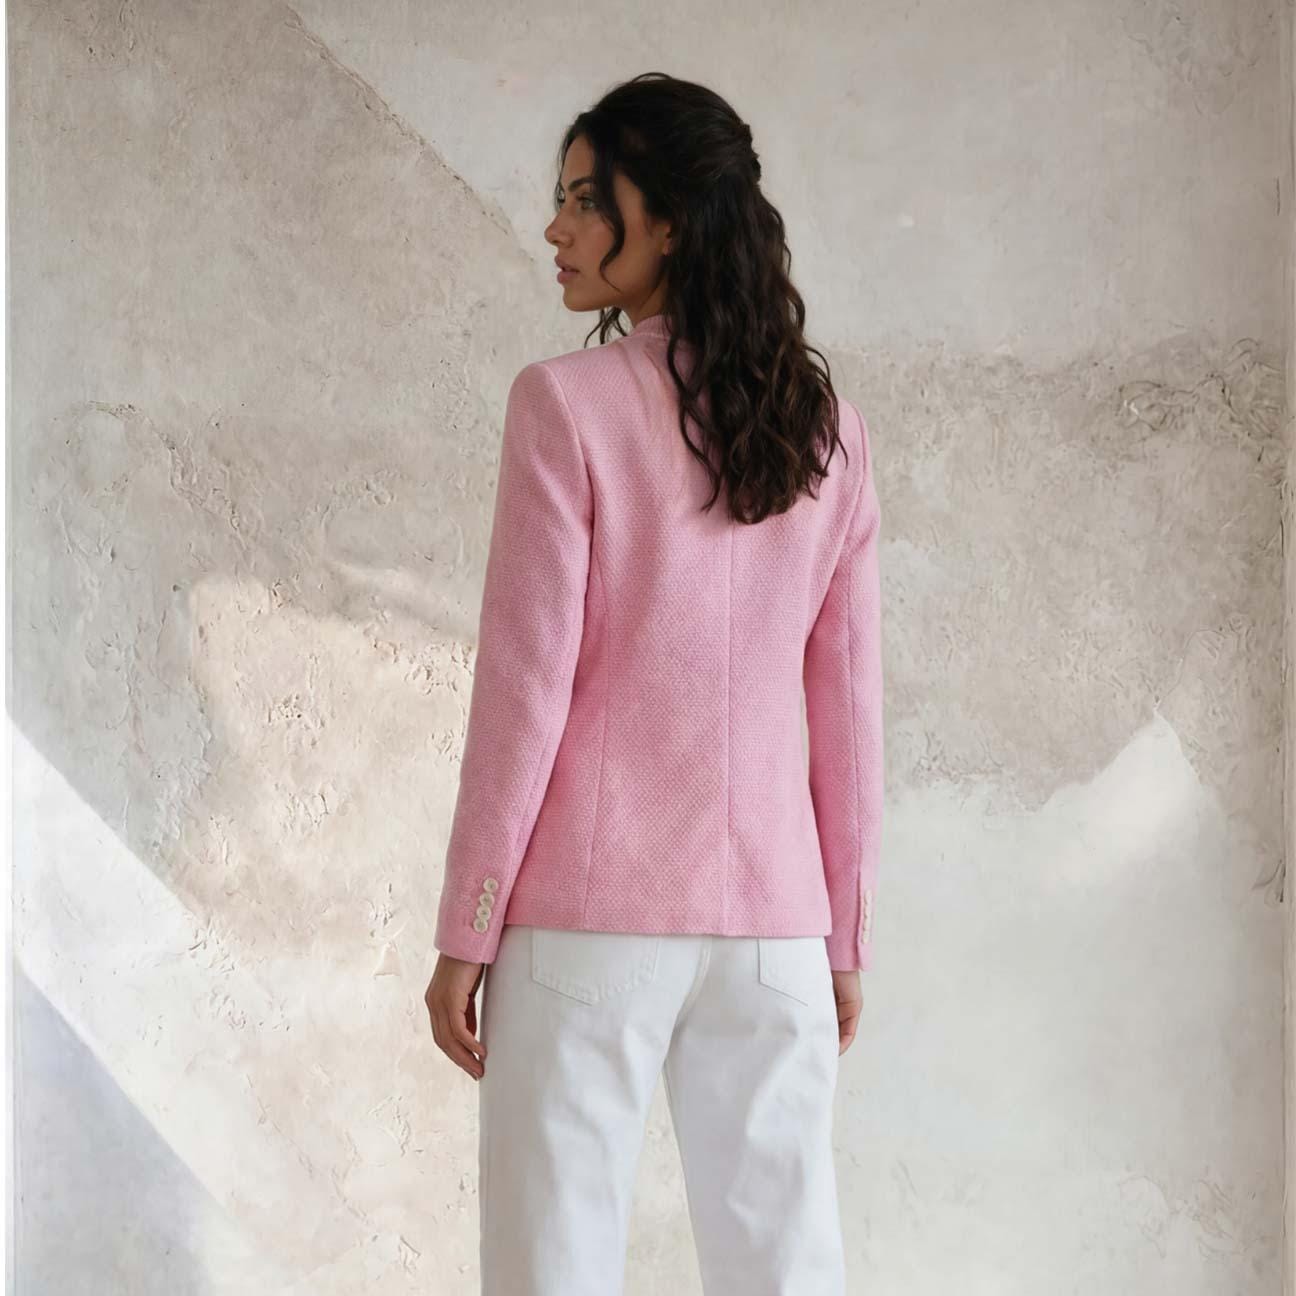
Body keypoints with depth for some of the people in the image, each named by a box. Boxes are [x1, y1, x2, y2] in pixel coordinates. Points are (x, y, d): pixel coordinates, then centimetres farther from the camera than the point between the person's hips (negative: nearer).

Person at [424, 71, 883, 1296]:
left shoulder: (567, 403, -8)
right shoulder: (827, 429, 6)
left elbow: (526, 687, -9)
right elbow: (847, 710, 7)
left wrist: (464, 930, -3)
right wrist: (844, 931, 15)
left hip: (592, 911, -4)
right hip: (772, 915, 4)